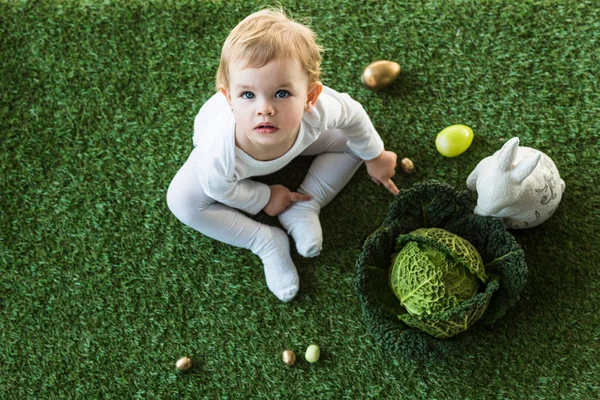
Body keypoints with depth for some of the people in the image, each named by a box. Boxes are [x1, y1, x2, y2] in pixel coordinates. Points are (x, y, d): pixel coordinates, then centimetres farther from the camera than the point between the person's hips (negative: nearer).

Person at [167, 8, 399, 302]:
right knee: (182, 200, -20)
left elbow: (353, 114, -16)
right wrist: (264, 199, -7)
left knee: (353, 140, -4)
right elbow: (221, 190, -21)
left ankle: (302, 210, 0)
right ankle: (266, 241, -5)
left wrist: (374, 156, 1)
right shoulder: (219, 156, -47)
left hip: (291, 136, 2)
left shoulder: (319, 110, -42)